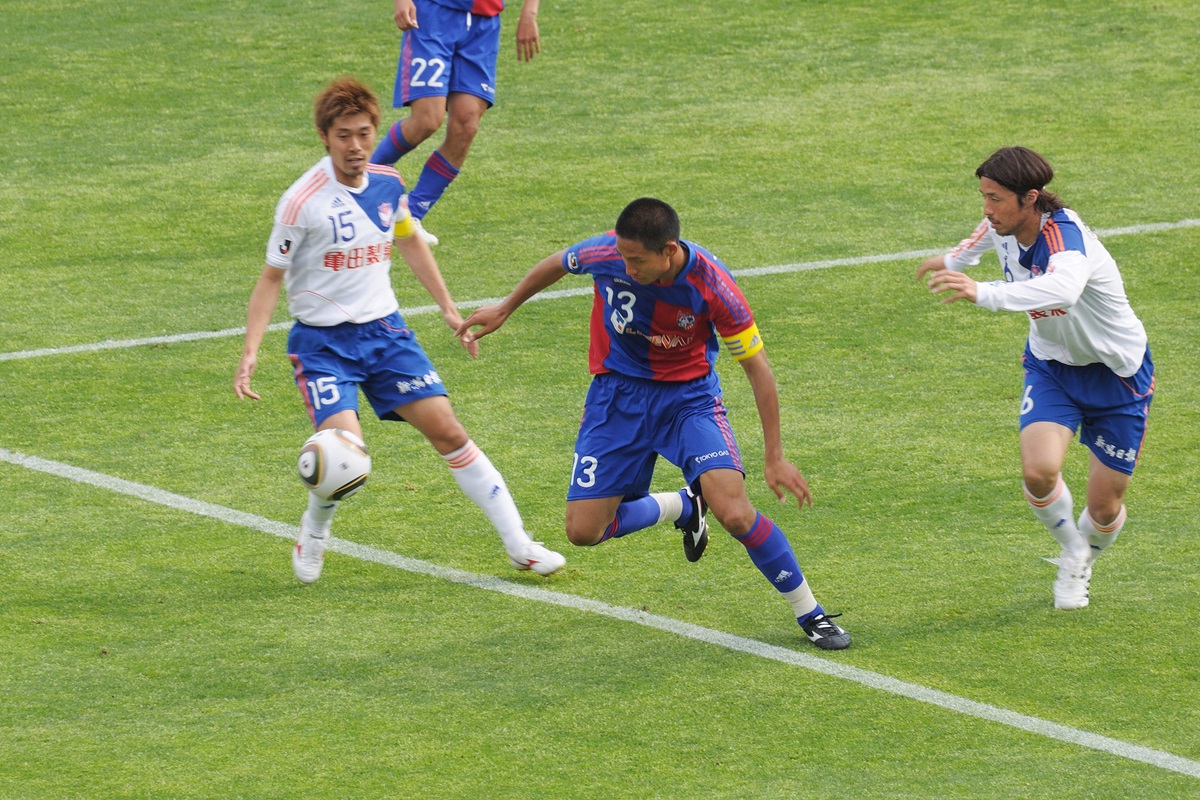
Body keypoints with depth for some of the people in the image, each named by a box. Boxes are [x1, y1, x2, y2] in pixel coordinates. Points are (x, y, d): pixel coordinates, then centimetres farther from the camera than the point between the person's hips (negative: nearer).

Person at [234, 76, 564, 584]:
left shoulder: (387, 184, 0)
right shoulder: (303, 201, -17)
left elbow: (410, 243, 19)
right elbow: (271, 277, -9)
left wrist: (448, 308, 20)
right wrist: (250, 351, -18)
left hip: (385, 330, 5)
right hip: (323, 344, -5)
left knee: (447, 431, -2)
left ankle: (518, 544, 7)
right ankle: (312, 537, 11)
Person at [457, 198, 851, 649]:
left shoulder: (712, 287, -27)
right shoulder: (605, 255, -22)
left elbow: (757, 369, -16)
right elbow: (557, 265, 4)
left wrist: (775, 458, -16)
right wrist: (504, 310, 17)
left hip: (689, 393, -3)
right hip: (618, 393, 3)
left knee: (734, 513, -24)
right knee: (584, 531, -5)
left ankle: (810, 615, -3)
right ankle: (682, 506, 23)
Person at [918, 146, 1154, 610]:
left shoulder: (1065, 236, -35)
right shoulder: (1005, 225, -13)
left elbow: (1064, 289, -61)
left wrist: (983, 294, -72)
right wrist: (955, 260, 38)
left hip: (1116, 375, -5)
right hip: (1051, 365, 5)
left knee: (1104, 507, 2)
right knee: (1038, 470, -22)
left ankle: (1084, 564, 39)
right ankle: (1071, 551, 10)